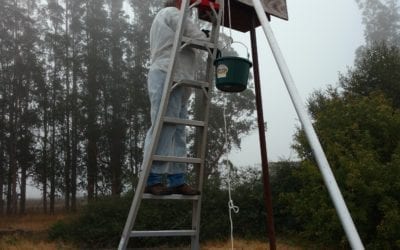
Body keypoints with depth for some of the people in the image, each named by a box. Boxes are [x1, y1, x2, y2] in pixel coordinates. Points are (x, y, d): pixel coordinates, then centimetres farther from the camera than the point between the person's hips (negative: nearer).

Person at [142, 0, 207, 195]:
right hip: (167, 77, -10)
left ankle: (177, 180, -2)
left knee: (177, 133, 1)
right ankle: (152, 180, -16)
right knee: (162, 129, -15)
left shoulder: (163, 18, 35)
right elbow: (197, 37, -3)